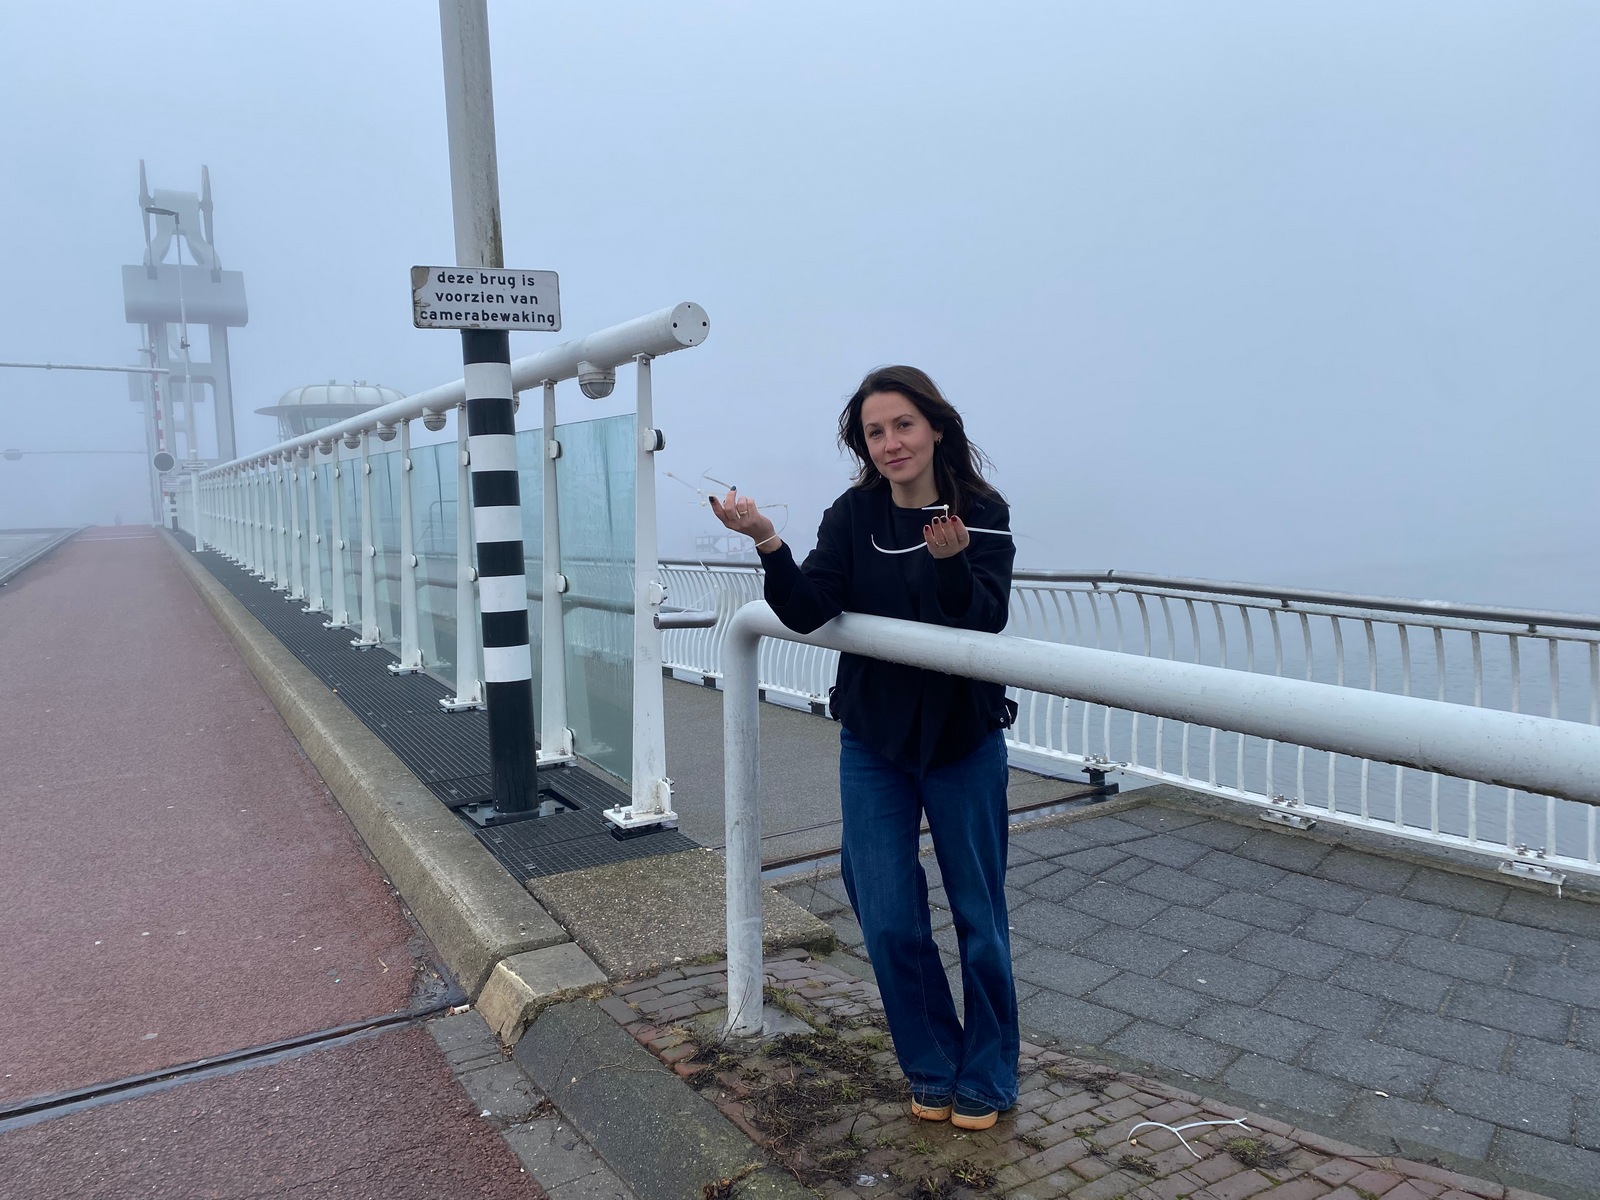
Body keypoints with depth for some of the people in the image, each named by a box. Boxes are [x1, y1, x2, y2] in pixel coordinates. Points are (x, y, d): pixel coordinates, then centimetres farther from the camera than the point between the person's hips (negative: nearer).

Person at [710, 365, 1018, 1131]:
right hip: (875, 744, 2)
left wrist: (951, 560, -40)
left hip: (965, 742, -1)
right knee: (889, 923, 4)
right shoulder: (854, 515, -5)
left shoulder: (982, 514, -9)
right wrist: (767, 542, -30)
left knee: (978, 917, 9)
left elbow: (986, 622, -22)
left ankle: (986, 1079, 30)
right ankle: (932, 1069, 28)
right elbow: (807, 612, -15)